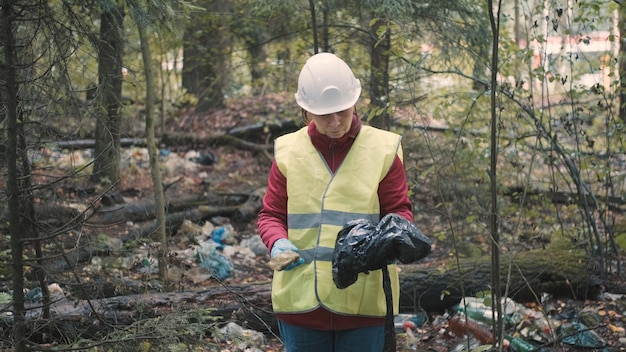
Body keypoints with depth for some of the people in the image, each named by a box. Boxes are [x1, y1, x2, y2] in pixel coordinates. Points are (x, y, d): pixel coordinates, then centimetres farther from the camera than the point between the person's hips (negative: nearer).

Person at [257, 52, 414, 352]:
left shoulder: (382, 149, -2)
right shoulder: (288, 151, 2)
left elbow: (400, 210, 3)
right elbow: (270, 215, 7)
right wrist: (278, 243, -15)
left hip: (364, 301, -1)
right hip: (301, 298, 2)